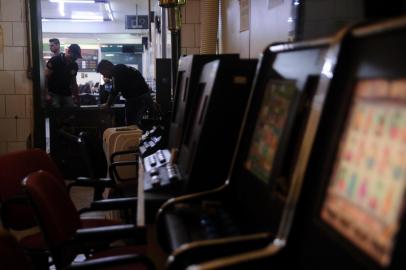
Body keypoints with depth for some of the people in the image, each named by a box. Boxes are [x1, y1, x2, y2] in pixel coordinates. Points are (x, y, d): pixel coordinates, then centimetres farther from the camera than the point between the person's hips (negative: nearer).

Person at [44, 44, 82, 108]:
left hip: (67, 95, 5)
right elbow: (46, 77, -10)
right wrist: (46, 94, -16)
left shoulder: (74, 66, 6)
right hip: (54, 94, -5)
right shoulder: (55, 60, -9)